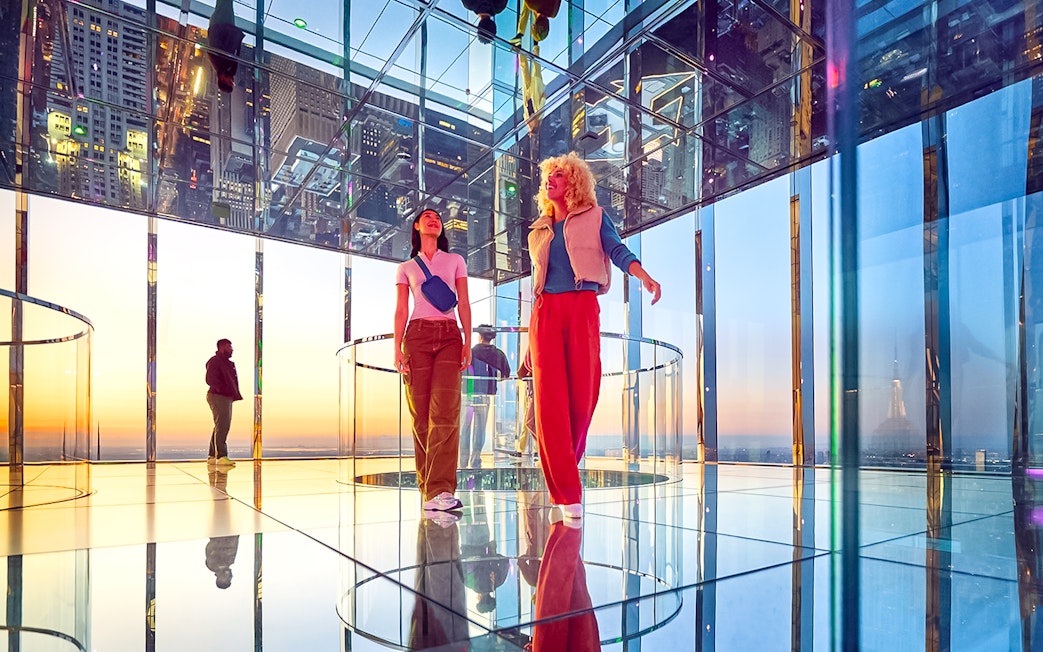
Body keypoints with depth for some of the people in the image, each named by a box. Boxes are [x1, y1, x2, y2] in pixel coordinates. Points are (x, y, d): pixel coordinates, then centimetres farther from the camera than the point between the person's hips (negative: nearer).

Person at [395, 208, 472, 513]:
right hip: (417, 336, 1)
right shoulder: (406, 268, 19)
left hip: (449, 336, -1)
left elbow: (464, 304, 11)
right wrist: (397, 348, -3)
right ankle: (429, 489, 0)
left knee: (445, 412, -15)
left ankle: (440, 491, -20)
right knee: (421, 414, -5)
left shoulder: (455, 261, 19)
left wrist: (467, 342, -1)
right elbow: (401, 310, 10)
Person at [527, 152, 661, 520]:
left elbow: (618, 251, -2)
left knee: (583, 393, -6)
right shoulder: (539, 230, 23)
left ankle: (566, 468, 17)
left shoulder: (594, 217, 13)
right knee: (549, 397, -9)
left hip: (582, 307, -2)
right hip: (545, 311, 3)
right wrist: (530, 330, 18)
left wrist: (645, 277, -23)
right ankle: (566, 493, -8)